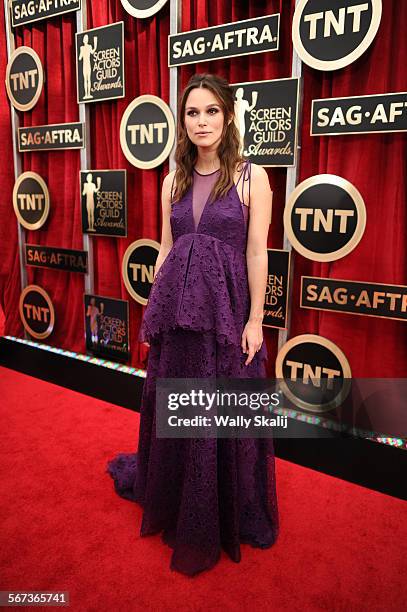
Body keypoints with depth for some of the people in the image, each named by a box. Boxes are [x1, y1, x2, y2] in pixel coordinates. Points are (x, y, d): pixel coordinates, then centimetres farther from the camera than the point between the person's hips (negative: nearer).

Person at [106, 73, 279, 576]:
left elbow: (257, 253, -7)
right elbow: (166, 248, 11)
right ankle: (170, 500, 43)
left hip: (226, 308, -4)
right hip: (177, 306, 4)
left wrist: (254, 320, -9)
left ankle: (229, 516, 33)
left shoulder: (252, 176, -4)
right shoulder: (173, 180, 9)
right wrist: (154, 310, 9)